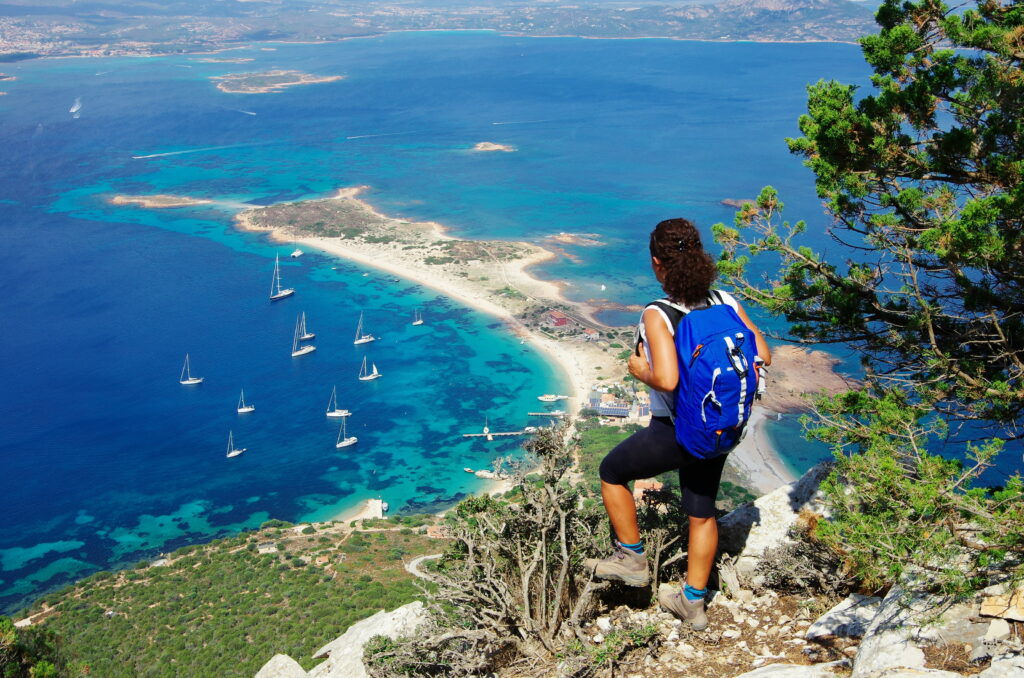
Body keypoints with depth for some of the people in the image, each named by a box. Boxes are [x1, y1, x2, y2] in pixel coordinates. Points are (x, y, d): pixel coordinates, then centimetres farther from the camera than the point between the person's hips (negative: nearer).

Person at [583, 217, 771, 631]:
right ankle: (693, 603, 37)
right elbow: (761, 356, -3)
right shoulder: (726, 302, -8)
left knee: (612, 472, 21)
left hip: (675, 434, -6)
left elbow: (667, 380, -35)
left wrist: (641, 371, -14)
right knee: (701, 513, 22)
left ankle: (632, 559, 32)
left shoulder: (657, 315, -25)